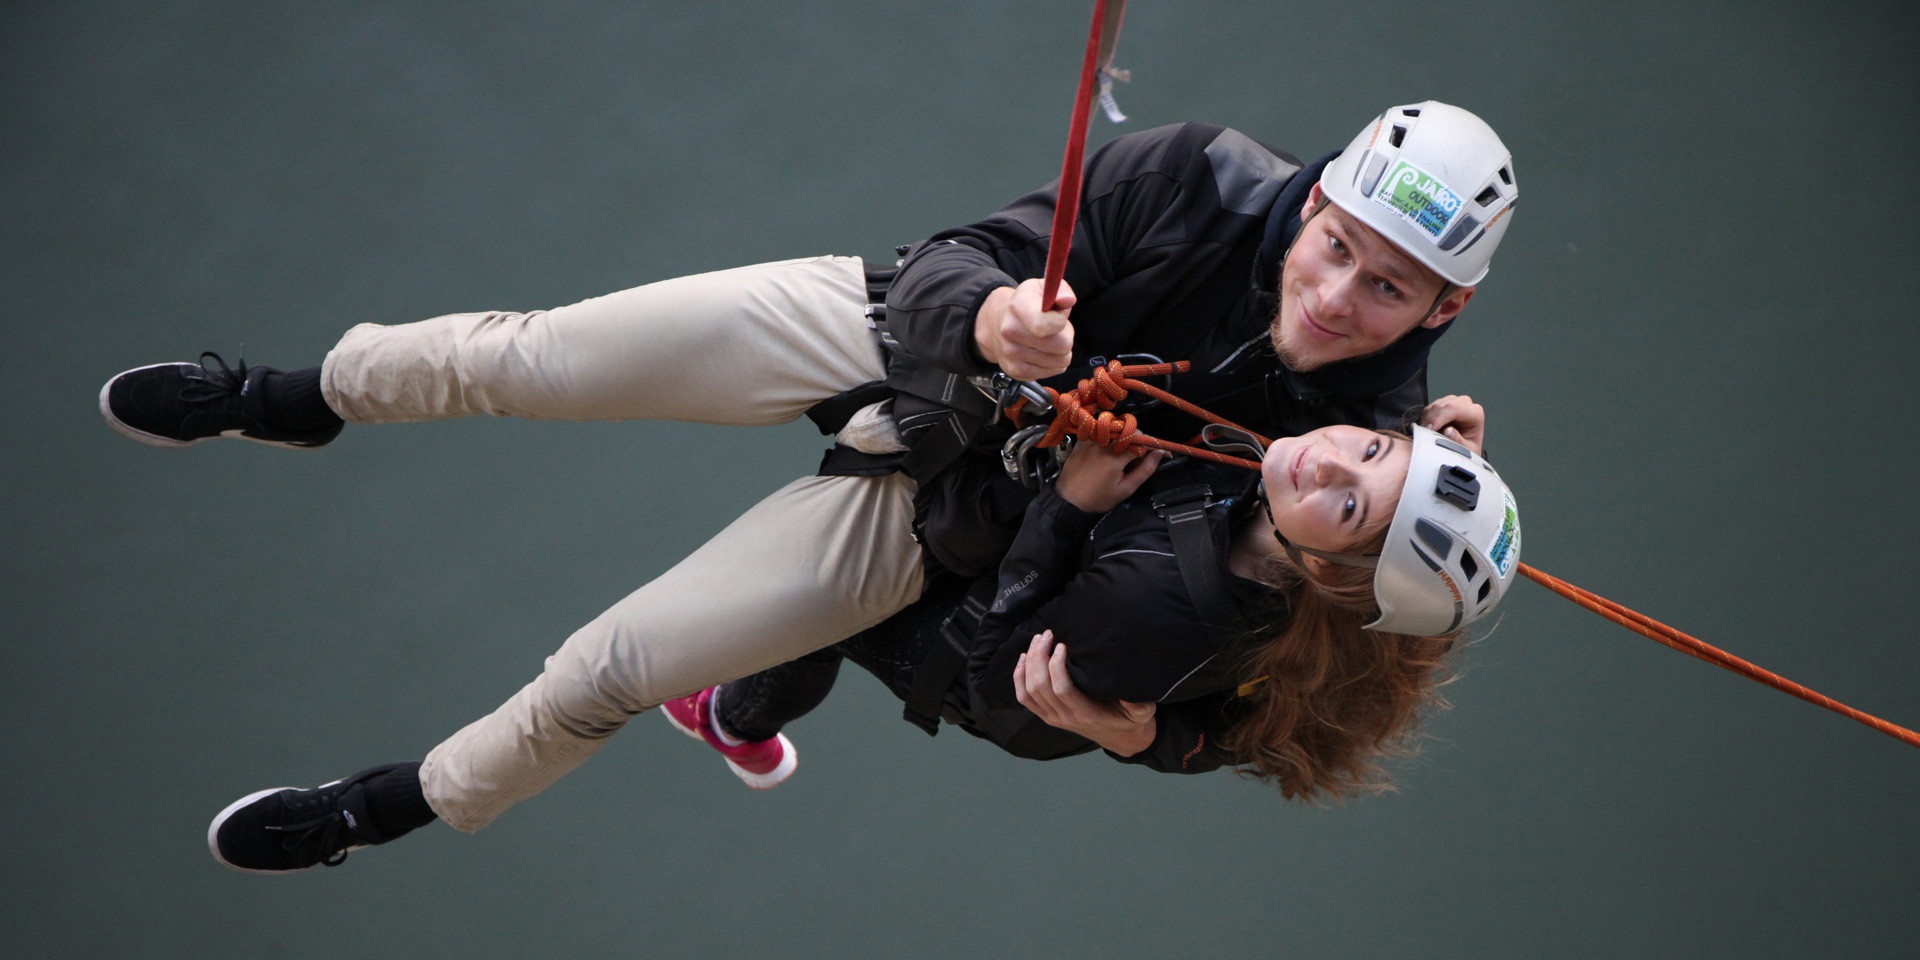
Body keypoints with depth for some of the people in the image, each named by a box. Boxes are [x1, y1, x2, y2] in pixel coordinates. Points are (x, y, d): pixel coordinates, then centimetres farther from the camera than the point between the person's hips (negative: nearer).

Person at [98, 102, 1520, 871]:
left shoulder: (1365, 446, -21)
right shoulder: (1204, 184, -21)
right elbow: (952, 262, -14)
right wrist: (986, 319, -36)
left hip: (946, 504, -1)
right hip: (889, 330, 1)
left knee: (618, 665, -2)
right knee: (530, 357, -2)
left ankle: (404, 805, 29)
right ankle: (299, 399, 31)